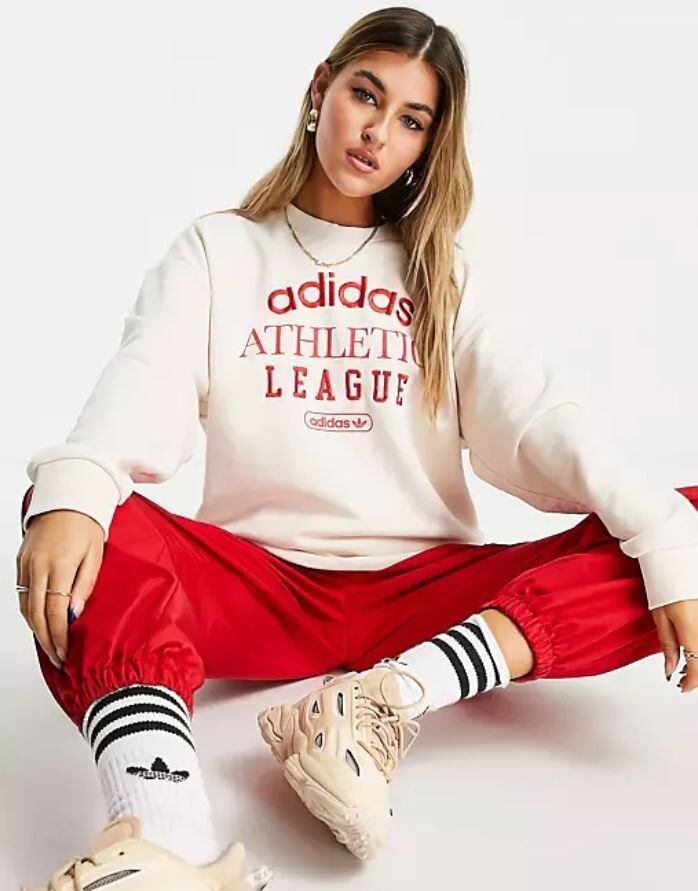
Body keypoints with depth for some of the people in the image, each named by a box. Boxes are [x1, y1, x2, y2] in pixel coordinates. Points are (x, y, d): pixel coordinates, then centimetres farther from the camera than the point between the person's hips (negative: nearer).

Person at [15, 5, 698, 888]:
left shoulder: (440, 275, 14)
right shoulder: (217, 250, 10)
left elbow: (536, 416, -2)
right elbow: (143, 386, -9)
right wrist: (74, 490, -32)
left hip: (427, 590, 2)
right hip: (258, 589, -1)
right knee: (67, 514, -29)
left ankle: (389, 698, -32)